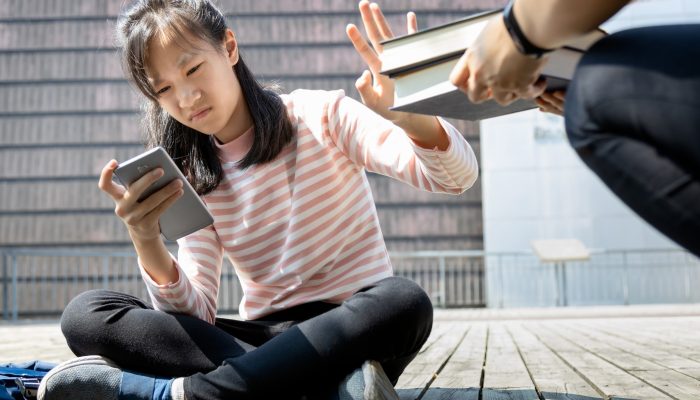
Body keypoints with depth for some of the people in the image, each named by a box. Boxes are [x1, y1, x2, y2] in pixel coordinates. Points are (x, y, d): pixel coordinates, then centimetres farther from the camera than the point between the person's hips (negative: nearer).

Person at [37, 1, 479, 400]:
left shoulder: (321, 116, -3)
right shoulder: (194, 182, 6)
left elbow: (459, 176, -15)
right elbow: (194, 313, -5)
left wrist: (408, 115, -37)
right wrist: (147, 243, -24)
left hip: (354, 334, -2)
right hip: (263, 340, 3)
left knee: (404, 299, -37)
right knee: (87, 313, -17)